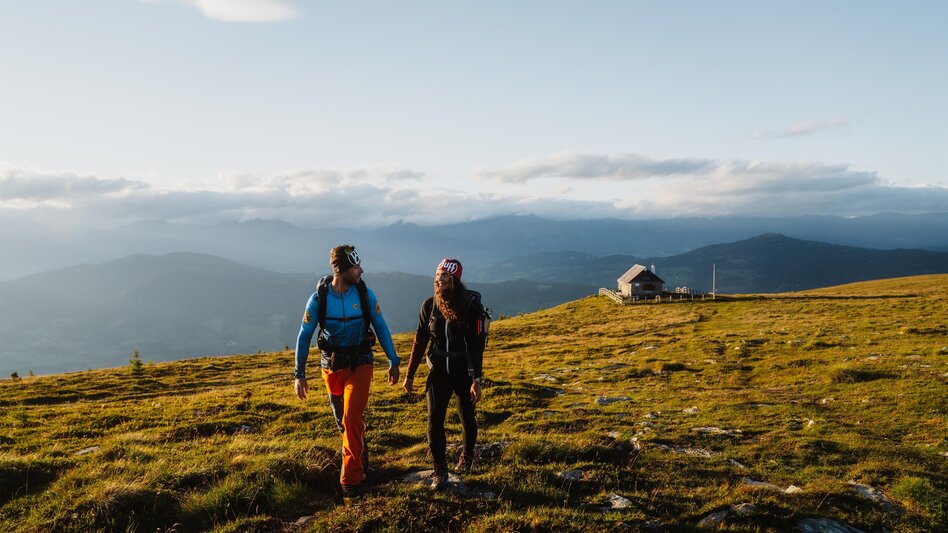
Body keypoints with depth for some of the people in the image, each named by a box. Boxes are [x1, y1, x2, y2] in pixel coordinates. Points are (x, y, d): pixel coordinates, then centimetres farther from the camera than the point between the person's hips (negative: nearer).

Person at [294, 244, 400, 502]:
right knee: (343, 421, 15)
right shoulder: (318, 298, -11)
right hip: (331, 367, 2)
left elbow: (381, 328, 0)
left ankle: (351, 479, -4)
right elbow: (304, 336, -3)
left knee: (352, 419, -14)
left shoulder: (365, 294, -10)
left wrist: (393, 361, 1)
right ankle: (361, 462, 40)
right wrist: (299, 374, -4)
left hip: (359, 365, -1)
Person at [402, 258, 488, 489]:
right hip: (439, 370, 2)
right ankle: (440, 470, 9)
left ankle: (467, 455, 42)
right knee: (434, 420, -5)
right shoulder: (430, 305, -4)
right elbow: (420, 341, 3)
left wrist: (476, 379, -20)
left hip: (464, 372, -2)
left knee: (467, 417, 15)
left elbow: (477, 344, -15)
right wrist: (409, 374, 5)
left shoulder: (471, 306, -15)